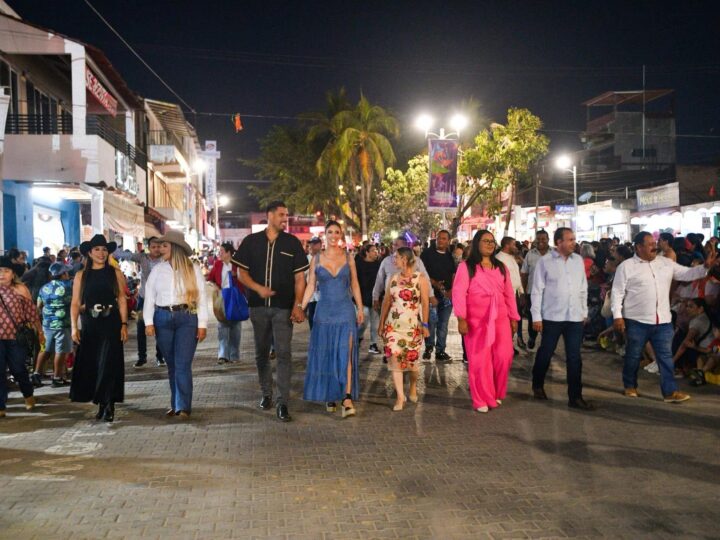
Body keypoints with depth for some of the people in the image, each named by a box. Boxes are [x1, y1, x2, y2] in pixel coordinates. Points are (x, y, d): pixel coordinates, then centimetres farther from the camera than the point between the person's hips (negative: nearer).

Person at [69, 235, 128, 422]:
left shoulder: (115, 273, 4)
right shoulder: (81, 276, 7)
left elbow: (122, 300, 1)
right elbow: (75, 303, 4)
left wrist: (124, 325, -5)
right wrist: (74, 327, -5)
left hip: (111, 325, -2)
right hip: (89, 326, 2)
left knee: (108, 364, -5)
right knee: (91, 365, 5)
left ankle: (108, 405, 1)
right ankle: (101, 403, 17)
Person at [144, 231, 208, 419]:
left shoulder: (192, 269, 0)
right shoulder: (157, 270, 8)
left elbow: (201, 296, -1)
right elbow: (149, 297, 7)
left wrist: (202, 324, -6)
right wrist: (148, 322, -3)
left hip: (187, 318, -3)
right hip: (163, 318, 3)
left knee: (183, 364, -9)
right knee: (171, 364, 10)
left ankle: (183, 407, -7)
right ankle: (175, 404, 21)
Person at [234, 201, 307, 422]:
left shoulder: (292, 243, 3)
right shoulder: (251, 241, 5)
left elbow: (299, 277, 1)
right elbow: (242, 273, 6)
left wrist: (298, 305, -8)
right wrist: (259, 288, -11)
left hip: (283, 307, -2)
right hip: (258, 306, 2)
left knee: (283, 353, -8)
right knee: (261, 352, 13)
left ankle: (283, 403, -5)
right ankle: (266, 393, 29)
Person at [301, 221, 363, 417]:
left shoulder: (348, 258, 5)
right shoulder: (316, 259, 4)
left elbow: (355, 285, 10)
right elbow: (310, 286, 4)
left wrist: (360, 309, 7)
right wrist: (300, 308, -4)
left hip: (345, 311, -1)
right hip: (324, 311, 1)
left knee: (345, 353, -10)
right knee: (325, 355, 5)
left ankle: (347, 397, -15)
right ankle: (329, 396, 19)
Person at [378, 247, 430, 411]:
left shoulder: (421, 278, -3)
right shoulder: (393, 278, 9)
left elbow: (425, 303, -6)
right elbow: (386, 302, 11)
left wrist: (425, 324, -12)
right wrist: (381, 324, 11)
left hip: (413, 325, -3)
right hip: (393, 324, 3)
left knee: (412, 359, 3)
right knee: (394, 357, -9)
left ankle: (413, 388, 32)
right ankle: (400, 396, -5)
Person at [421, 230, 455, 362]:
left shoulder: (450, 256, 13)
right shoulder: (427, 254, 0)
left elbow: (454, 274, 14)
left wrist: (451, 290, -2)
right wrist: (435, 284, -18)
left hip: (447, 295, 4)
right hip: (432, 294, -4)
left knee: (443, 324, 6)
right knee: (431, 322, -6)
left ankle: (440, 351, 13)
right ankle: (428, 348, 11)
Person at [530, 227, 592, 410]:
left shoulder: (578, 260, 6)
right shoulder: (545, 261, -6)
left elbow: (583, 288, 13)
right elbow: (537, 290, -6)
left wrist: (584, 311, 12)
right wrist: (536, 317, -9)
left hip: (575, 317, 3)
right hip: (552, 317, -3)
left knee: (574, 357, 4)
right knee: (545, 353, 11)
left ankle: (575, 397, 12)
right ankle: (537, 385, 33)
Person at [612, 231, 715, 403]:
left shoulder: (665, 263, 9)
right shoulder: (626, 266, -5)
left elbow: (687, 274, 10)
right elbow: (618, 292, -7)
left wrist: (705, 266, -6)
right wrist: (617, 316, -13)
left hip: (663, 320, 4)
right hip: (637, 321, -4)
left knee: (665, 356, 4)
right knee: (633, 355, 10)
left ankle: (670, 392, 8)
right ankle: (629, 386, 27)